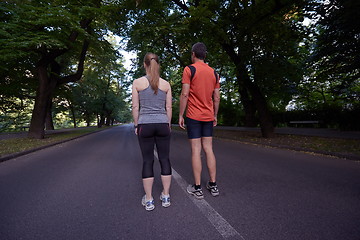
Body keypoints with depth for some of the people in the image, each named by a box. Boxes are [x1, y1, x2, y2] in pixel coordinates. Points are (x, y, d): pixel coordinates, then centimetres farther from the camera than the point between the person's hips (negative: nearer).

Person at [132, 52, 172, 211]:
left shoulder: (137, 82, 0)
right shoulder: (166, 84, 5)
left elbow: (135, 107, -1)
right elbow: (169, 107, 6)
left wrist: (136, 125, 8)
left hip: (145, 125, -1)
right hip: (162, 124, 2)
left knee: (147, 161, 5)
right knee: (164, 159, 9)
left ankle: (148, 200, 14)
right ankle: (166, 196, 18)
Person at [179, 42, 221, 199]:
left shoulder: (189, 70, -5)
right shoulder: (214, 73, 11)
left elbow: (185, 94, -12)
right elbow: (217, 98, 11)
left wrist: (180, 115, -6)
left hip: (193, 116, -5)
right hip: (208, 117, 5)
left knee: (196, 150, -1)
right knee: (208, 149, 11)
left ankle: (197, 188, 8)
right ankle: (213, 185, 18)